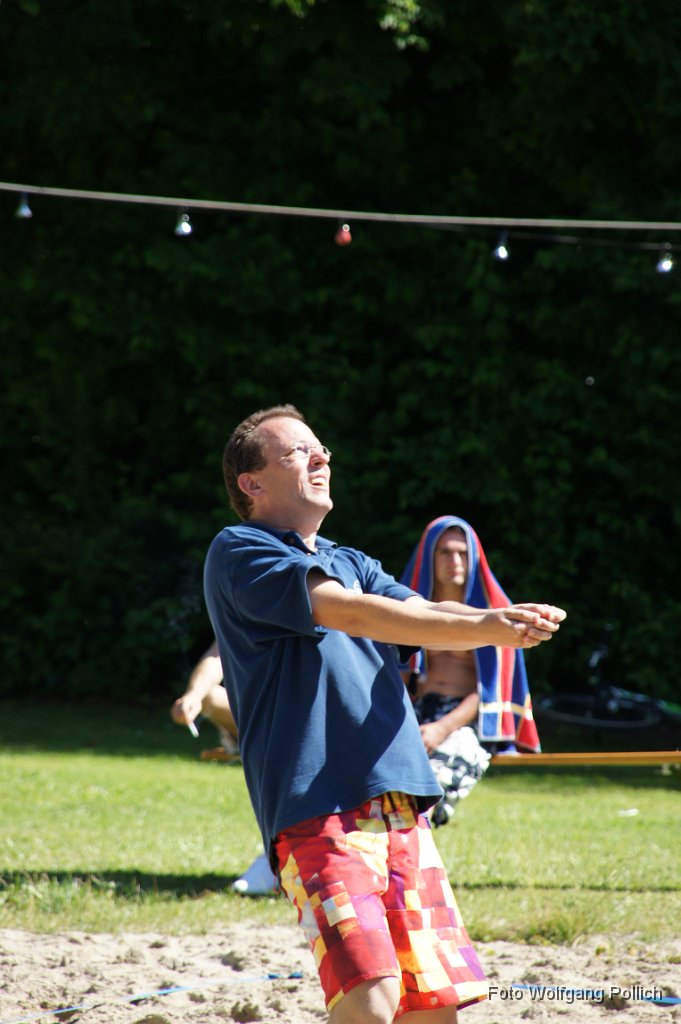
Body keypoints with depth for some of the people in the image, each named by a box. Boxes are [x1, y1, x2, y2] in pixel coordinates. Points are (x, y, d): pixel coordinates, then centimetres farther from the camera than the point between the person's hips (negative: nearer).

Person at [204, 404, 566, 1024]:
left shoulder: (353, 565, 26)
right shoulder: (239, 553, 2)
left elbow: (430, 618, 9)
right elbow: (347, 612, -11)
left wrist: (509, 622, -13)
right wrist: (480, 629, -17)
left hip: (401, 807, 7)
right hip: (317, 808, -7)